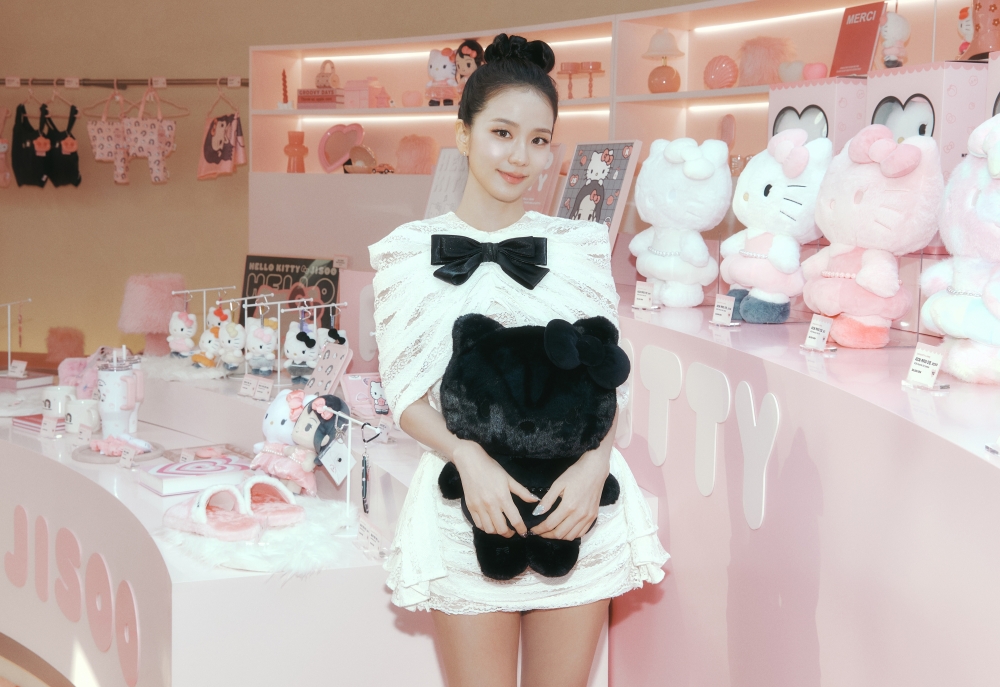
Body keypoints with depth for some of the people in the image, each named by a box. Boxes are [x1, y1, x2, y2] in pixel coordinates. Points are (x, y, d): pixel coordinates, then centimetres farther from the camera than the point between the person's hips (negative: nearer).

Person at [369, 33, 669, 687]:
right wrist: (471, 460, -19)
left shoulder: (581, 246, 6)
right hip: (470, 502, -1)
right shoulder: (411, 252, 2)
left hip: (576, 503, 2)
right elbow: (407, 393, -1)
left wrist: (595, 465, -14)